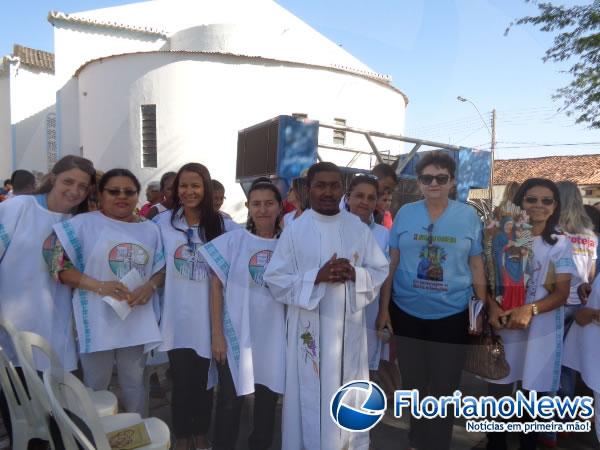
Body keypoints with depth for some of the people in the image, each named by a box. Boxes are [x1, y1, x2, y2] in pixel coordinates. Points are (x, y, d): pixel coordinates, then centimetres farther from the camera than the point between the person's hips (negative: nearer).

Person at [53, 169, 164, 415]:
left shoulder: (150, 229, 7)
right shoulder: (83, 224, -6)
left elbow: (161, 269, 11)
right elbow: (60, 266, -11)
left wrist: (150, 286, -11)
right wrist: (99, 286, -22)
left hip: (137, 321, 4)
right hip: (98, 322, -3)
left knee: (135, 383, 20)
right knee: (95, 387, 14)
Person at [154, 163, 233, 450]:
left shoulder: (222, 225, -2)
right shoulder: (163, 222, -1)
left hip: (206, 315, 0)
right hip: (177, 316, 0)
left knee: (203, 378, 13)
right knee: (181, 379, 9)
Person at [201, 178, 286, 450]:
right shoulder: (233, 240, -7)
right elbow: (216, 287, -5)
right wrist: (217, 334, -7)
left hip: (273, 336, 2)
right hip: (236, 334, -2)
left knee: (268, 399, 17)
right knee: (230, 399, 11)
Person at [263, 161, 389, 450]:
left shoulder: (359, 228, 2)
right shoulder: (294, 230, -4)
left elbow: (381, 271, 5)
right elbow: (275, 279, -6)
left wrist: (355, 273, -16)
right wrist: (316, 277, -19)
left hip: (349, 325, 2)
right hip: (310, 326, -2)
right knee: (311, 397, 8)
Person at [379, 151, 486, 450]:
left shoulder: (469, 216, -3)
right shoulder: (405, 213, -3)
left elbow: (476, 265, 2)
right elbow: (391, 263, -1)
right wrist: (383, 308, -2)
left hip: (452, 315, -1)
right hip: (407, 313, 1)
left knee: (443, 389, 13)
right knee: (413, 385, 18)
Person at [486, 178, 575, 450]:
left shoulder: (561, 243, 1)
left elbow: (562, 293, -4)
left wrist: (530, 310, -21)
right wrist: (492, 307, -17)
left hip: (542, 330, 0)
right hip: (503, 325, 0)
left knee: (534, 392, 10)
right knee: (498, 390, 7)